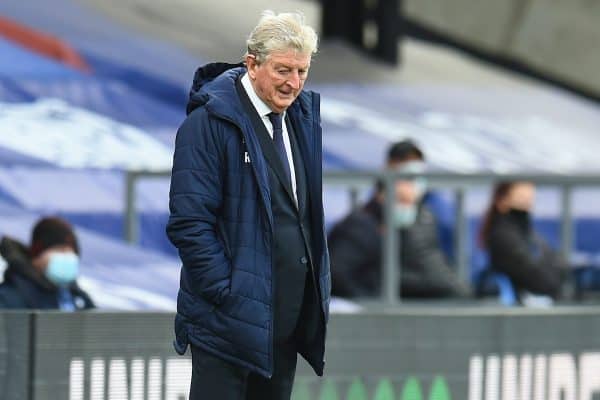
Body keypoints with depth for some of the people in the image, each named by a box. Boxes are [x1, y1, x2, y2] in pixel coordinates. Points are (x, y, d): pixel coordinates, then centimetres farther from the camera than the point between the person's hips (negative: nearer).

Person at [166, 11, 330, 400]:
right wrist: (228, 295, -19)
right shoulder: (210, 122, -12)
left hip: (290, 318, 7)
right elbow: (189, 223, -16)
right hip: (230, 316, -7)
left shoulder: (304, 117, 11)